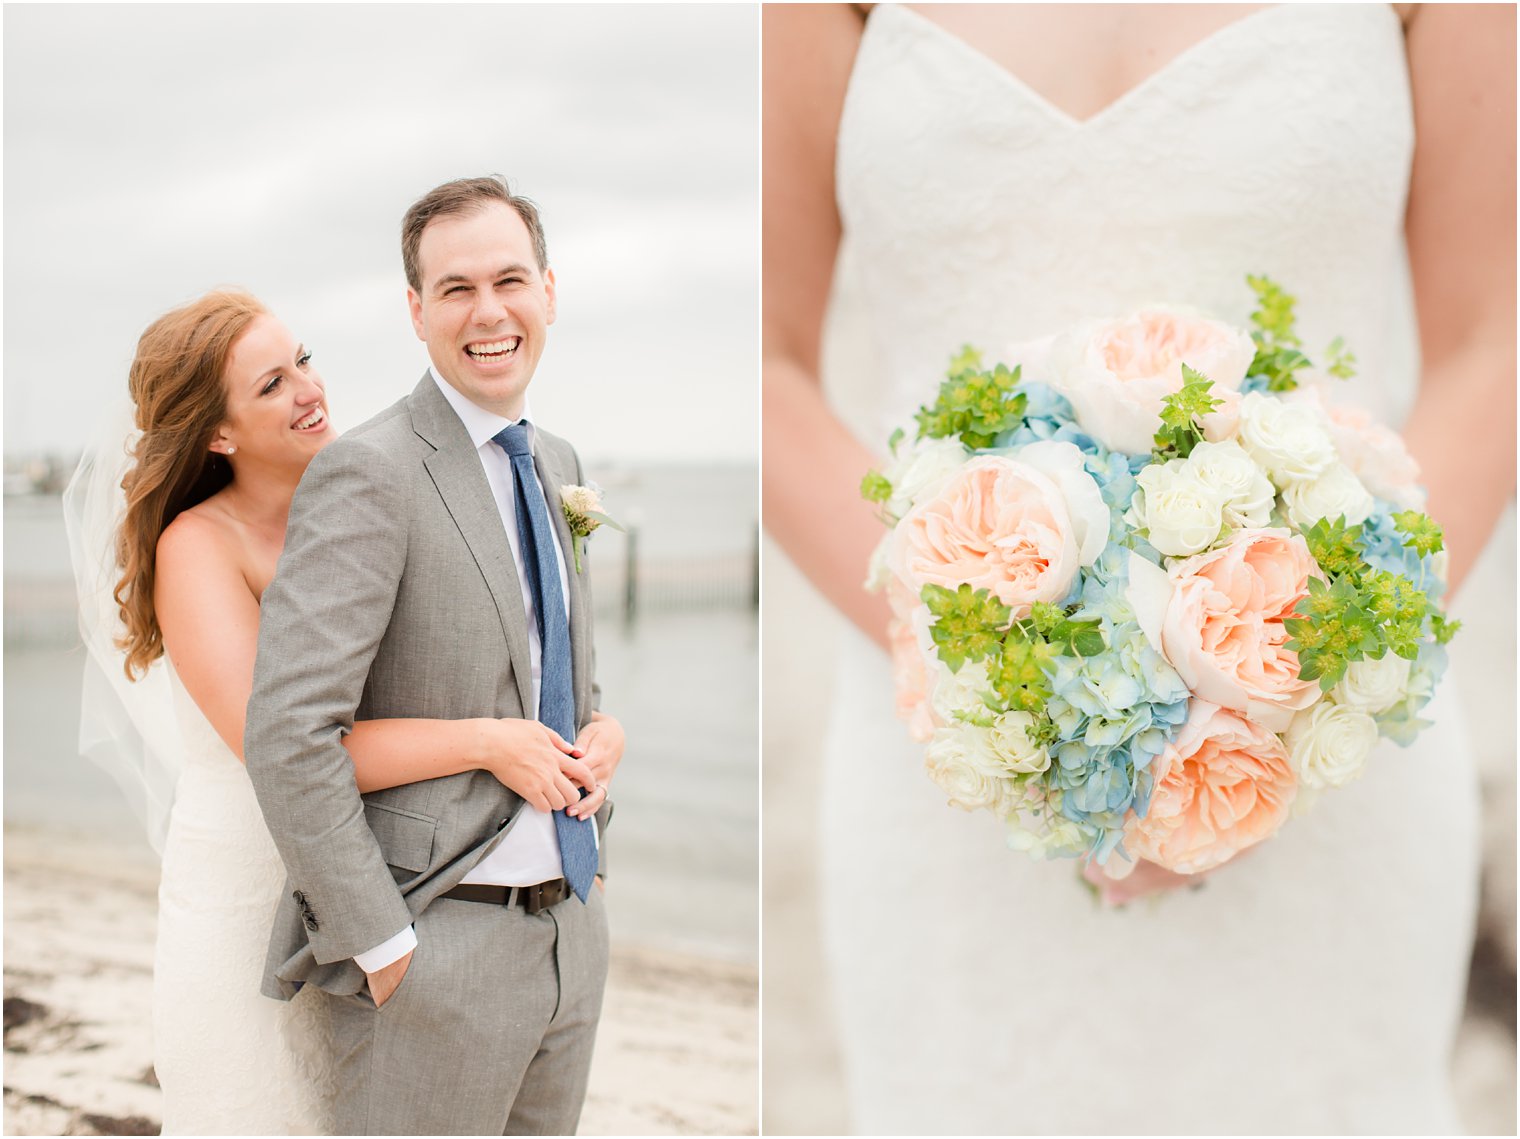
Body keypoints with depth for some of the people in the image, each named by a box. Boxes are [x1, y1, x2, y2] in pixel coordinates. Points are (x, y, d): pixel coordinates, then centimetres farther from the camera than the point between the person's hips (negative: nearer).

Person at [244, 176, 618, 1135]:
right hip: (439, 949, -7)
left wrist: (602, 723, 6)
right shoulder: (371, 473, -14)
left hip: (572, 931, 7)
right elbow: (288, 733, -20)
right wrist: (383, 947, -18)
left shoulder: (557, 463, 11)